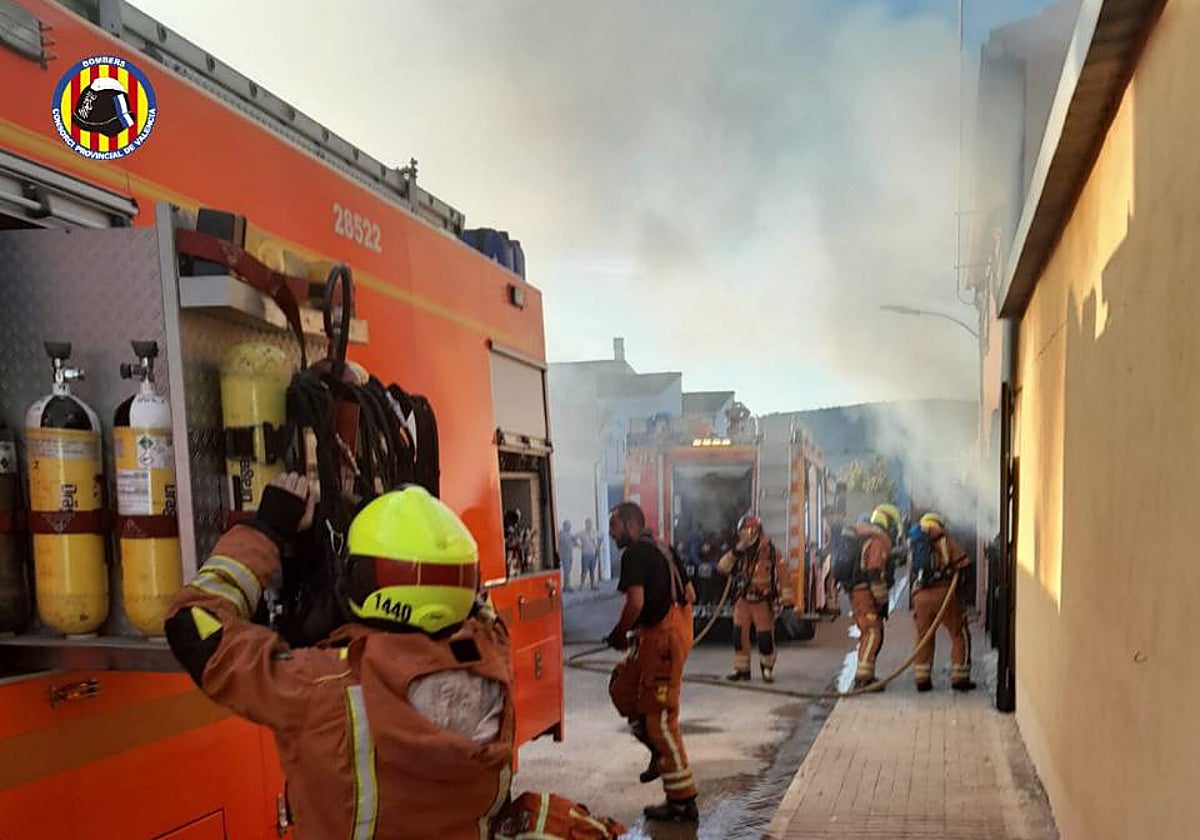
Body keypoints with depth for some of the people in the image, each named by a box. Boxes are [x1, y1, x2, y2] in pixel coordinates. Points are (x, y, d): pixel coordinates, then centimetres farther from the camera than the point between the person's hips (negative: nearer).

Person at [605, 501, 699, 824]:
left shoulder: (635, 553, -11)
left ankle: (683, 803, 3)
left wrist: (618, 634, -5)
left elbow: (636, 602, -23)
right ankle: (661, 751, 23)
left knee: (659, 716, -4)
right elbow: (686, 591, 25)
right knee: (622, 687, 21)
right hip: (662, 634, 10)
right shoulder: (656, 550, 19)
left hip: (663, 637, -10)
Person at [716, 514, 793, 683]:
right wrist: (735, 552, -17)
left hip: (763, 601, -4)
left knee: (765, 637, -3)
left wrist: (787, 598, -14)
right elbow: (722, 568, -5)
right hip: (743, 600, 4)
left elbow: (783, 574, -10)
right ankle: (741, 669, 15)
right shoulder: (739, 552, 5)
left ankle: (767, 669, 18)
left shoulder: (770, 551, -9)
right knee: (739, 635, 1)